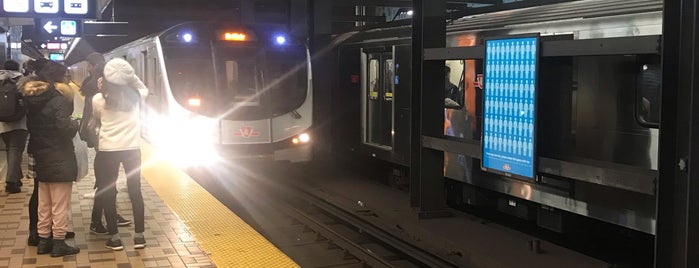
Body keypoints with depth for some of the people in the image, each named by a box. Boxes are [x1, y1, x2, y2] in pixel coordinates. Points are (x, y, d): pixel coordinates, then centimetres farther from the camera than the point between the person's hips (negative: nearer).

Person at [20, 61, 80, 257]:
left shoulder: (32, 100, 7)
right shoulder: (58, 100, -17)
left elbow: (31, 126, 16)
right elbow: (66, 129, -24)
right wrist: (75, 123, -5)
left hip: (41, 159, 8)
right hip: (60, 160, -8)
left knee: (43, 204, 15)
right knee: (60, 205, 0)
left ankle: (43, 240, 22)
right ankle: (59, 243, 4)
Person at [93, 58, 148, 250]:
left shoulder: (98, 99, -4)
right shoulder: (134, 95, 0)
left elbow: (96, 122, 13)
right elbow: (144, 89, 24)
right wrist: (131, 76, 8)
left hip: (107, 150, -2)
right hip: (132, 149, 2)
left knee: (108, 193, 9)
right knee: (135, 191, 11)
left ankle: (114, 238, 10)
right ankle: (139, 236, 13)